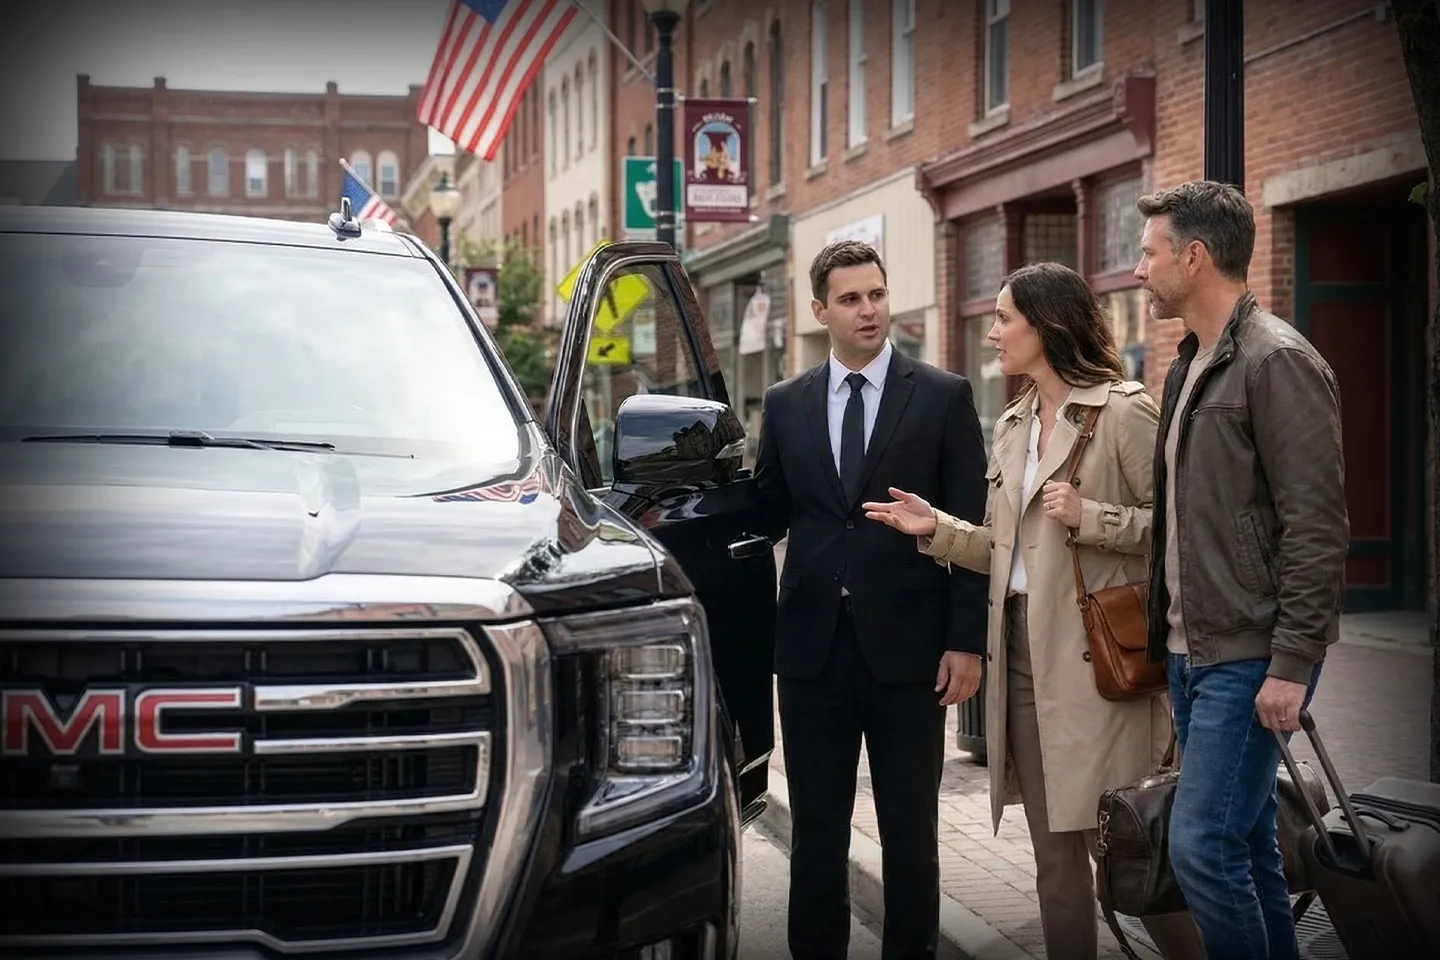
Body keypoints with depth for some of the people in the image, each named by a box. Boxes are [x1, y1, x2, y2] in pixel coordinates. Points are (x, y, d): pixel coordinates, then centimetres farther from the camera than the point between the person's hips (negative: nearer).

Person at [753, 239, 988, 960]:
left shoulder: (943, 397, 0)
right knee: (815, 825, 10)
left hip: (908, 643, -2)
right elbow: (766, 515, 13)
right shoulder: (785, 405, 9)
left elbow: (971, 526, -2)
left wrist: (966, 641, -8)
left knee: (910, 826, 7)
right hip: (812, 643, 3)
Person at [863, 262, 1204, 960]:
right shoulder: (1012, 426, 17)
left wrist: (1088, 517, -20)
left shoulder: (1123, 411, -7)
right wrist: (936, 528, 5)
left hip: (1095, 654, -7)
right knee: (1055, 857, 12)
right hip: (1022, 649, 8)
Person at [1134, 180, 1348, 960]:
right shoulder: (1187, 367, 14)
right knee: (1245, 844, 13)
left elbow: (1316, 527, -17)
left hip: (1248, 658, -9)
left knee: (1201, 844, -11)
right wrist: (1164, 635, 14)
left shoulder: (1277, 362, -13)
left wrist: (1292, 665, -19)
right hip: (1189, 651, 9)